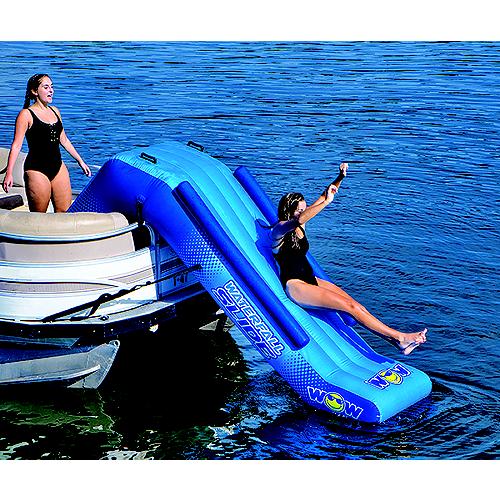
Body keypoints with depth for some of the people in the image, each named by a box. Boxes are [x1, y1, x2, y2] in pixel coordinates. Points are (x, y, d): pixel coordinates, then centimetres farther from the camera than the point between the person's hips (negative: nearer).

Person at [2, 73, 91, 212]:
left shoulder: (55, 111, 13)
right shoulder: (26, 114, -5)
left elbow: (64, 140, 22)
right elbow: (16, 145, -10)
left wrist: (80, 161, 24)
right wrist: (9, 173, -18)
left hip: (58, 167, 6)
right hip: (37, 170, -6)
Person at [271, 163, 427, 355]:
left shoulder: (300, 225, 10)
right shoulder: (279, 231, -12)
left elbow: (322, 198, 7)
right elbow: (297, 220, -35)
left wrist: (341, 176, -6)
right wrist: (327, 202, -46)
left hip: (310, 280, 8)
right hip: (294, 286, -8)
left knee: (356, 305, -8)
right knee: (350, 307, -16)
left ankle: (396, 341, -13)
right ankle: (399, 337, -15)